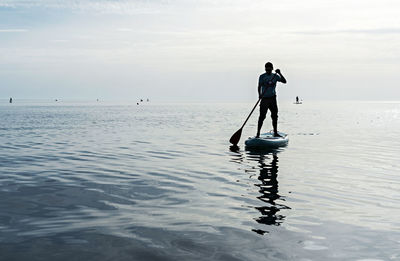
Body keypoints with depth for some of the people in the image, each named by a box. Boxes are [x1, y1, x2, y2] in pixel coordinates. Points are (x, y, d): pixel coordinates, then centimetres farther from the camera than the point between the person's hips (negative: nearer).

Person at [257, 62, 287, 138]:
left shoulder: (275, 76, 8)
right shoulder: (262, 77, 0)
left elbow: (284, 81, 1)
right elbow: (259, 87, -7)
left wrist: (280, 74, -13)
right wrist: (260, 94, -25)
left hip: (273, 98, 4)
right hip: (264, 99, -4)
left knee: (275, 116, 7)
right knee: (262, 116, -9)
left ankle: (275, 133, 17)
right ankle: (258, 133, -8)